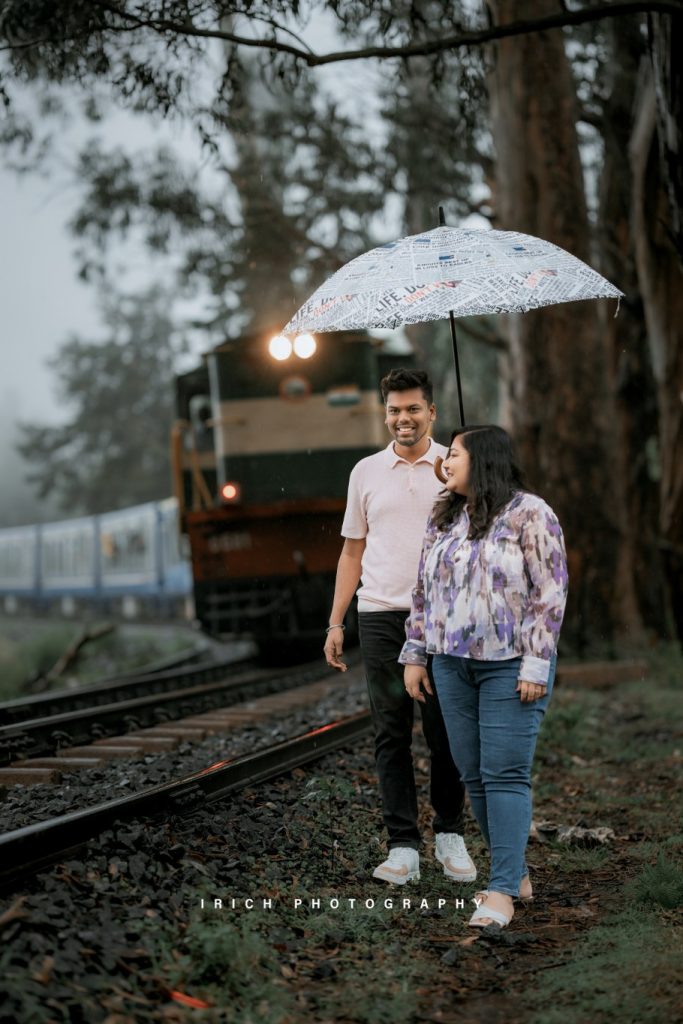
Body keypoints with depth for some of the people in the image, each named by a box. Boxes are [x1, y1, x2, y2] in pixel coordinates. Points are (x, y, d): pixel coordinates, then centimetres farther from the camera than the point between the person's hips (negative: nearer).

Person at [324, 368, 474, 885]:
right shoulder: (366, 472, 12)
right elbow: (353, 552, 16)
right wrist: (336, 622, 10)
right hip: (381, 616, 2)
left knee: (445, 732, 0)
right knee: (391, 733, 1)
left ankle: (451, 836, 16)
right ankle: (403, 847, 4)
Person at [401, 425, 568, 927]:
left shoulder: (529, 514, -7)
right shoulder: (443, 519, 12)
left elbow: (550, 593, -10)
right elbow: (424, 590, 17)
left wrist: (537, 665, -14)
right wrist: (415, 654, 12)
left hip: (510, 667, -6)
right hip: (453, 665, 6)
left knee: (506, 773, -8)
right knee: (474, 774, 7)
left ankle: (502, 891, -8)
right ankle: (517, 873, 18)